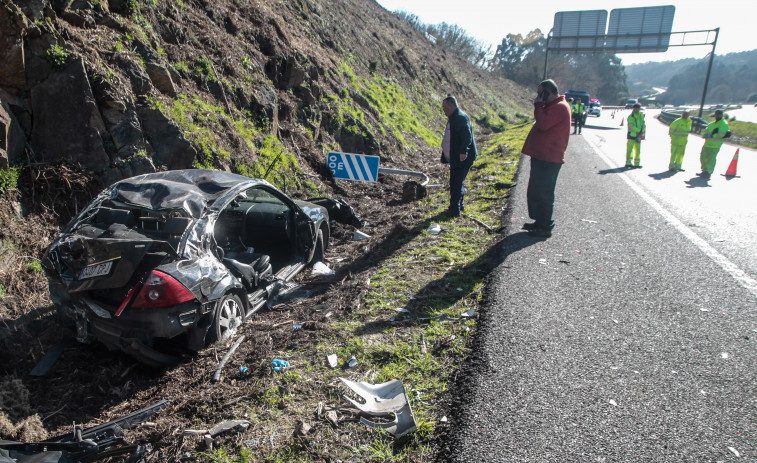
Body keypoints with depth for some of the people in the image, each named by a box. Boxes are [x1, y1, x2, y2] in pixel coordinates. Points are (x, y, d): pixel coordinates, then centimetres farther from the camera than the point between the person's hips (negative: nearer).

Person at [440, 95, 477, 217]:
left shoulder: (461, 118, -15)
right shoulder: (453, 118, 17)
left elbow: (467, 135, -27)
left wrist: (463, 151, -35)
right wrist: (445, 156, 23)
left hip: (463, 158, -10)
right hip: (455, 158, 10)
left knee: (456, 184, -8)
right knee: (457, 183, 18)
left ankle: (455, 210, -3)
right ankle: (459, 206, 30)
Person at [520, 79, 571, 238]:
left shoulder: (560, 107, -13)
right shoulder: (552, 106, 20)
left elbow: (543, 124, -25)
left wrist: (538, 105, -16)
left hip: (548, 159, -11)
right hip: (541, 156, 11)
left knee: (543, 193, -6)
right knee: (534, 192, 16)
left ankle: (545, 227, 2)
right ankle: (539, 221, 27)